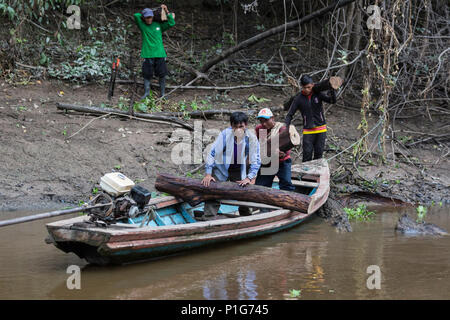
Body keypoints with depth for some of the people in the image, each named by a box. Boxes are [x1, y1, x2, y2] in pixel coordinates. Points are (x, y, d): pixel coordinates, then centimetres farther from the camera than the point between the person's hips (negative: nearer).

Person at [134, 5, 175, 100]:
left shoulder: (158, 25, 9)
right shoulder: (142, 25, 3)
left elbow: (172, 23, 9)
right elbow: (136, 15, -9)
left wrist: (167, 12, 3)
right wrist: (144, 16, 6)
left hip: (160, 54, 1)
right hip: (148, 55, -1)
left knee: (162, 75, 3)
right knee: (147, 75, 1)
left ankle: (162, 94, 9)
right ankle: (146, 92, 9)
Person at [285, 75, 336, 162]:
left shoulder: (317, 94, -3)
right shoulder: (299, 99, -6)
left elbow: (332, 101, -8)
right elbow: (290, 115, -3)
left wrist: (332, 90, -27)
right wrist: (285, 128, -18)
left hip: (321, 129, 1)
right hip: (308, 130, -1)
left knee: (319, 153, 6)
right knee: (307, 155, -6)